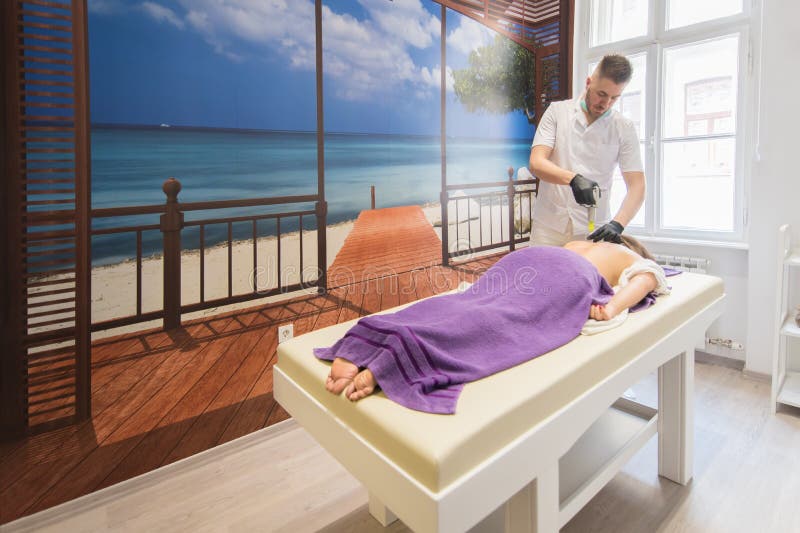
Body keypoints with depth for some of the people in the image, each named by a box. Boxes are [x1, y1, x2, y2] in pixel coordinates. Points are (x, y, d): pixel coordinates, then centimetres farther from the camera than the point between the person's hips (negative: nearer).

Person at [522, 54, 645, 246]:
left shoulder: (624, 128, 3)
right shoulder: (557, 111, 2)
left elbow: (636, 186, -3)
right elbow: (536, 163, -9)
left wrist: (617, 223, -21)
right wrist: (573, 179, -28)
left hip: (593, 231, 1)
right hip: (548, 226, 0)